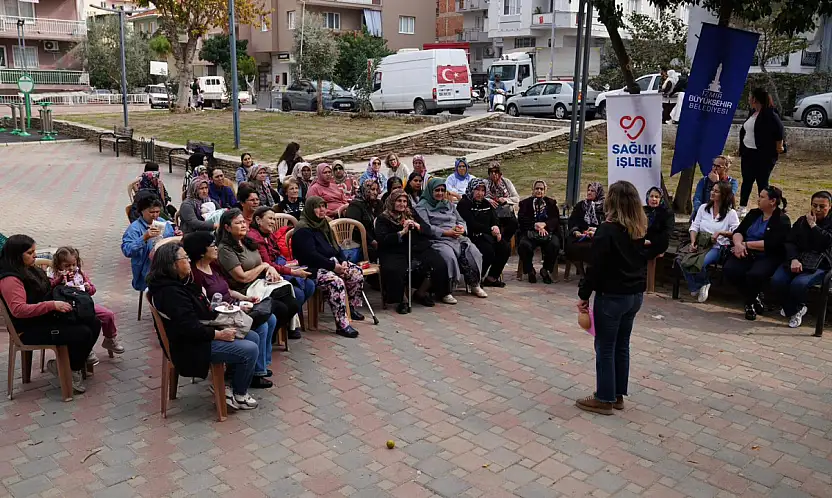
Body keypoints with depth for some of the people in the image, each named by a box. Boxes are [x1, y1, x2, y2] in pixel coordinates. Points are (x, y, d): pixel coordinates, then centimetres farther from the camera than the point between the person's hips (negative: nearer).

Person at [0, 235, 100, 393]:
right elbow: (18, 309, -30)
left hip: (47, 317, 10)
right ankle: (67, 368, 1)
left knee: (94, 323, -1)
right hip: (31, 329, -10)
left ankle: (78, 362, 13)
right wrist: (52, 305, -33)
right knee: (82, 334, -23)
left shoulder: (29, 269, 10)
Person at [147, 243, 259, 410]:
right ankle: (237, 395, 3)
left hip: (202, 334, 11)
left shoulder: (181, 283, 8)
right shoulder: (170, 292, -24)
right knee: (250, 350, -17)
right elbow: (190, 328, -28)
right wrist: (220, 334, -20)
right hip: (192, 347, -11)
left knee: (253, 337, 8)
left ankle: (236, 382, 17)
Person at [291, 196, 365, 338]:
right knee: (336, 282, -33)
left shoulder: (324, 224, 18)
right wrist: (333, 266, -21)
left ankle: (353, 308, 11)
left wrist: (343, 261, 1)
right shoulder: (303, 229, -12)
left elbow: (335, 246, 21)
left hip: (332, 262, 9)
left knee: (356, 272, -7)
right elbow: (311, 255, -20)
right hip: (313, 268, -9)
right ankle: (342, 325, -31)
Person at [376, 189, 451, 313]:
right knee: (394, 270, -37)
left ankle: (421, 293, 3)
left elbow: (428, 230, 15)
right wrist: (402, 232, -13)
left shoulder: (412, 214, 21)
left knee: (439, 264, -19)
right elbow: (382, 239, -7)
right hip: (395, 253, -4)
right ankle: (402, 299, -10)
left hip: (419, 249, 4)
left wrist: (417, 226, -6)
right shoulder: (383, 219, 8)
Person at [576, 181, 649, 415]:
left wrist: (584, 295, -8)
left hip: (611, 296, -7)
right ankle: (618, 395, 25)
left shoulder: (607, 230, -17)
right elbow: (644, 260, 14)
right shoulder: (642, 229, 4)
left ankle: (605, 399, 12)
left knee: (605, 347, 4)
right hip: (636, 295, 7)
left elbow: (596, 267, -16)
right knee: (622, 345, 16)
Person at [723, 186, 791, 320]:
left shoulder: (782, 220, -3)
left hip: (768, 257, -5)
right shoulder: (753, 214, 17)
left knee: (754, 274, -36)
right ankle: (754, 299, -2)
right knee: (729, 270, -25)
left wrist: (746, 244, -12)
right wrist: (738, 243, -14)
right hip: (746, 254, 5)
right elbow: (738, 231, 9)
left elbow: (770, 244, -15)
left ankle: (749, 303, -3)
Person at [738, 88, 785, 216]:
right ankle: (742, 208, 19)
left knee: (762, 182, -1)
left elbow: (779, 130, -18)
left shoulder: (769, 115, -15)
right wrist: (741, 149, 17)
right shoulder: (753, 113, 11)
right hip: (748, 153, 8)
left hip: (764, 155, -8)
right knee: (747, 181, 11)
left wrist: (778, 147, -12)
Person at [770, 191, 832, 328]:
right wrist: (794, 259, -15)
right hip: (797, 261, 4)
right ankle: (794, 311, 2)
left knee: (798, 284, -32)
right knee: (777, 281, -25)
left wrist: (812, 225, -6)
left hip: (819, 266, -4)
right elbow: (790, 242, 4)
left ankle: (796, 308, 3)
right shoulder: (802, 221, 17)